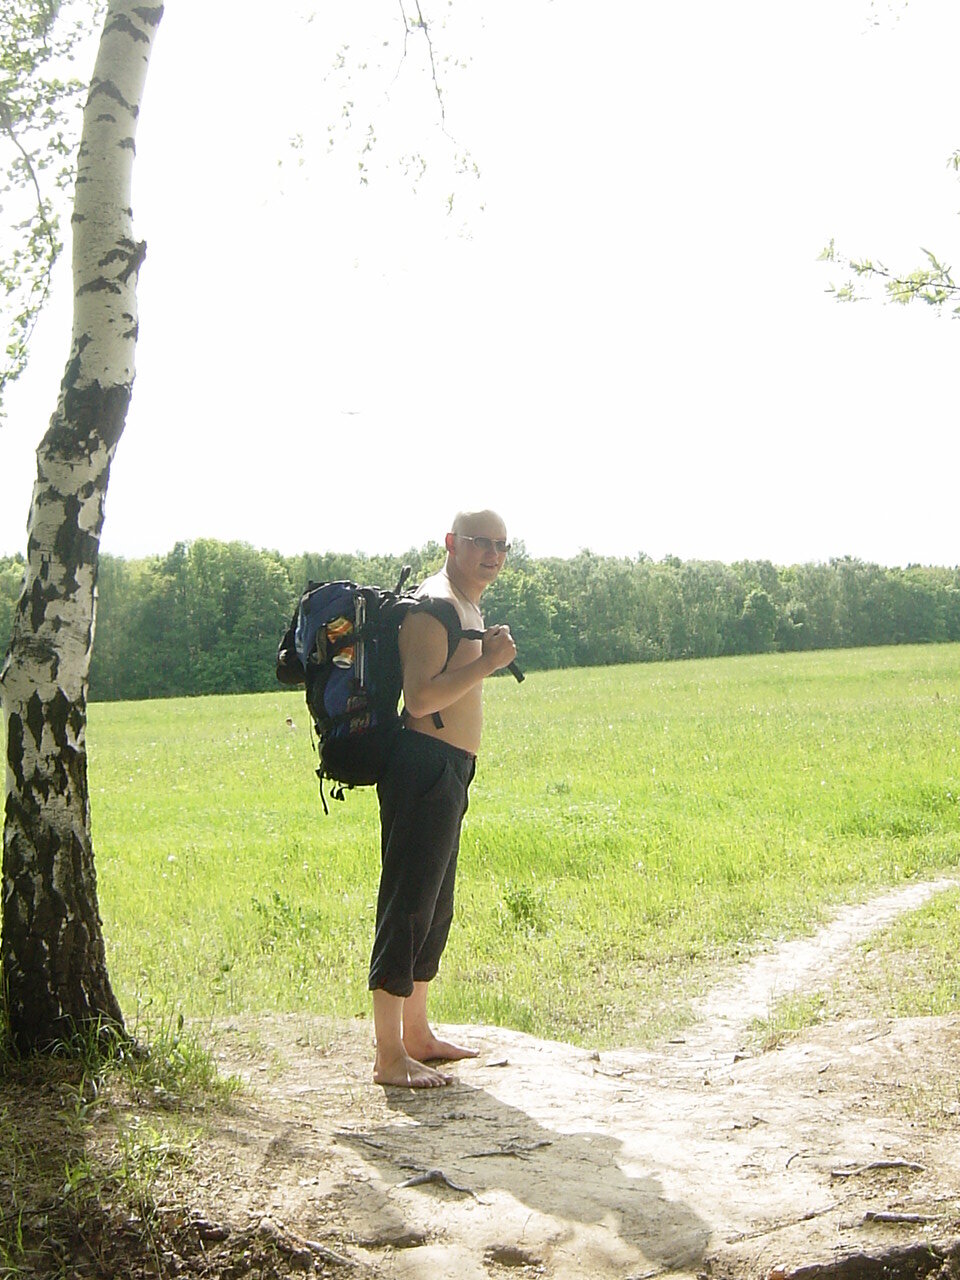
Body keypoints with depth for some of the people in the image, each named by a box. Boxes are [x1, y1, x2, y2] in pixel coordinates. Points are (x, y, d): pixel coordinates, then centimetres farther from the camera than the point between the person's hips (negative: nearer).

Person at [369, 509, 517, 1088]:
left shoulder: (469, 607, 21)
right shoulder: (435, 605, -12)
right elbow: (421, 697, -24)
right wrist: (488, 662, -22)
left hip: (450, 772, 11)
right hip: (425, 766, -11)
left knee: (435, 908, 17)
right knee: (409, 906, -8)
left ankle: (418, 1035, 28)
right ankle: (390, 1057, -2)